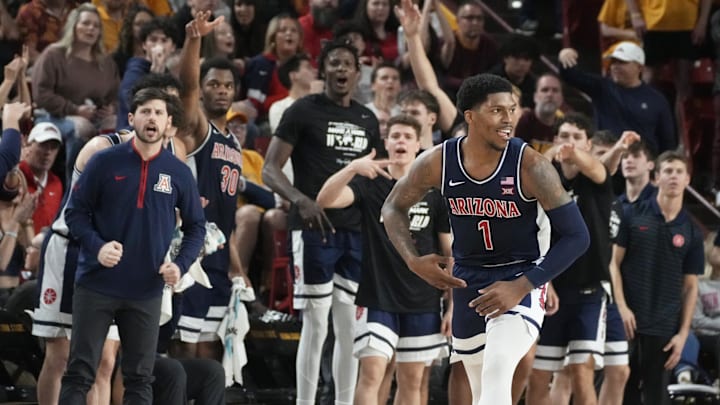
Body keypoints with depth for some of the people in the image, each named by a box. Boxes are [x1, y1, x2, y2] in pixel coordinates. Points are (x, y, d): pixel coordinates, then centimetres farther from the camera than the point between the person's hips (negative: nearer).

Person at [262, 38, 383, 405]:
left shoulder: (367, 120, 14)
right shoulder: (304, 111, -3)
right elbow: (270, 169, -8)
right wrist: (301, 200, -24)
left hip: (356, 231, 6)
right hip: (315, 228, -6)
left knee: (350, 327, 6)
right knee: (316, 325, -7)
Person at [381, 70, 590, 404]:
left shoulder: (530, 166, -20)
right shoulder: (438, 162, -10)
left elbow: (576, 236, -17)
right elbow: (393, 207, 8)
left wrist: (521, 287, -23)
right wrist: (414, 261, -9)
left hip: (521, 279, -5)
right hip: (467, 281, 5)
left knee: (497, 373, -27)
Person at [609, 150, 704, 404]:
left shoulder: (691, 232, 7)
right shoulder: (633, 216, 2)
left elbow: (690, 287, 9)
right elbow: (614, 262, 2)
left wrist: (683, 333, 0)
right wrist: (622, 307, -10)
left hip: (665, 329, 1)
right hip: (628, 321, -1)